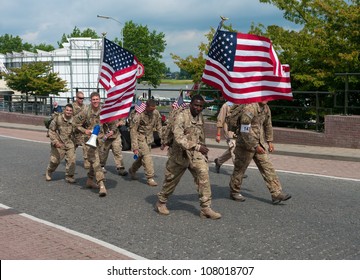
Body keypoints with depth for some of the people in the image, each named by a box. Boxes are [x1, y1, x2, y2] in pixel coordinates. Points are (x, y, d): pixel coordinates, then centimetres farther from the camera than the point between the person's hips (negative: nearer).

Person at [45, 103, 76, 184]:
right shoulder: (58, 118, -12)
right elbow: (51, 130, -6)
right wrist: (55, 141, -15)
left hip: (70, 143, 2)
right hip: (59, 143, -2)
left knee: (71, 159, -7)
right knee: (55, 160, 2)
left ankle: (69, 176, 7)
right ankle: (48, 172, 31)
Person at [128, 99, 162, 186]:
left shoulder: (156, 113, -7)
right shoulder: (138, 115, -24)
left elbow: (158, 126, 7)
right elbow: (133, 131, -22)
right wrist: (135, 147, -25)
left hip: (149, 138, 6)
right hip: (140, 137, -6)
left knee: (142, 157, 12)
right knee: (146, 156, -15)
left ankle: (132, 170, 36)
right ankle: (150, 178, -9)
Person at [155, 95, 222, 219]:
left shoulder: (200, 117, 6)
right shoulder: (181, 116, -17)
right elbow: (178, 137, -28)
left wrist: (204, 150, 21)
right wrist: (197, 147, -34)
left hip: (196, 154, 5)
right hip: (180, 154, -5)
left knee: (204, 175, -14)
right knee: (171, 180, 10)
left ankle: (206, 208, -10)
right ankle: (161, 202, 33)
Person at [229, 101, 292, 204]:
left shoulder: (266, 108, 7)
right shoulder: (250, 108, -21)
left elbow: (268, 125, 22)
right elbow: (245, 130, -24)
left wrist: (269, 141, 17)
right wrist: (255, 146, -21)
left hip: (260, 144, 8)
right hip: (246, 144, -8)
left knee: (267, 167, 1)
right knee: (240, 169, 6)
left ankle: (276, 193, 1)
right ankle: (234, 192, 22)